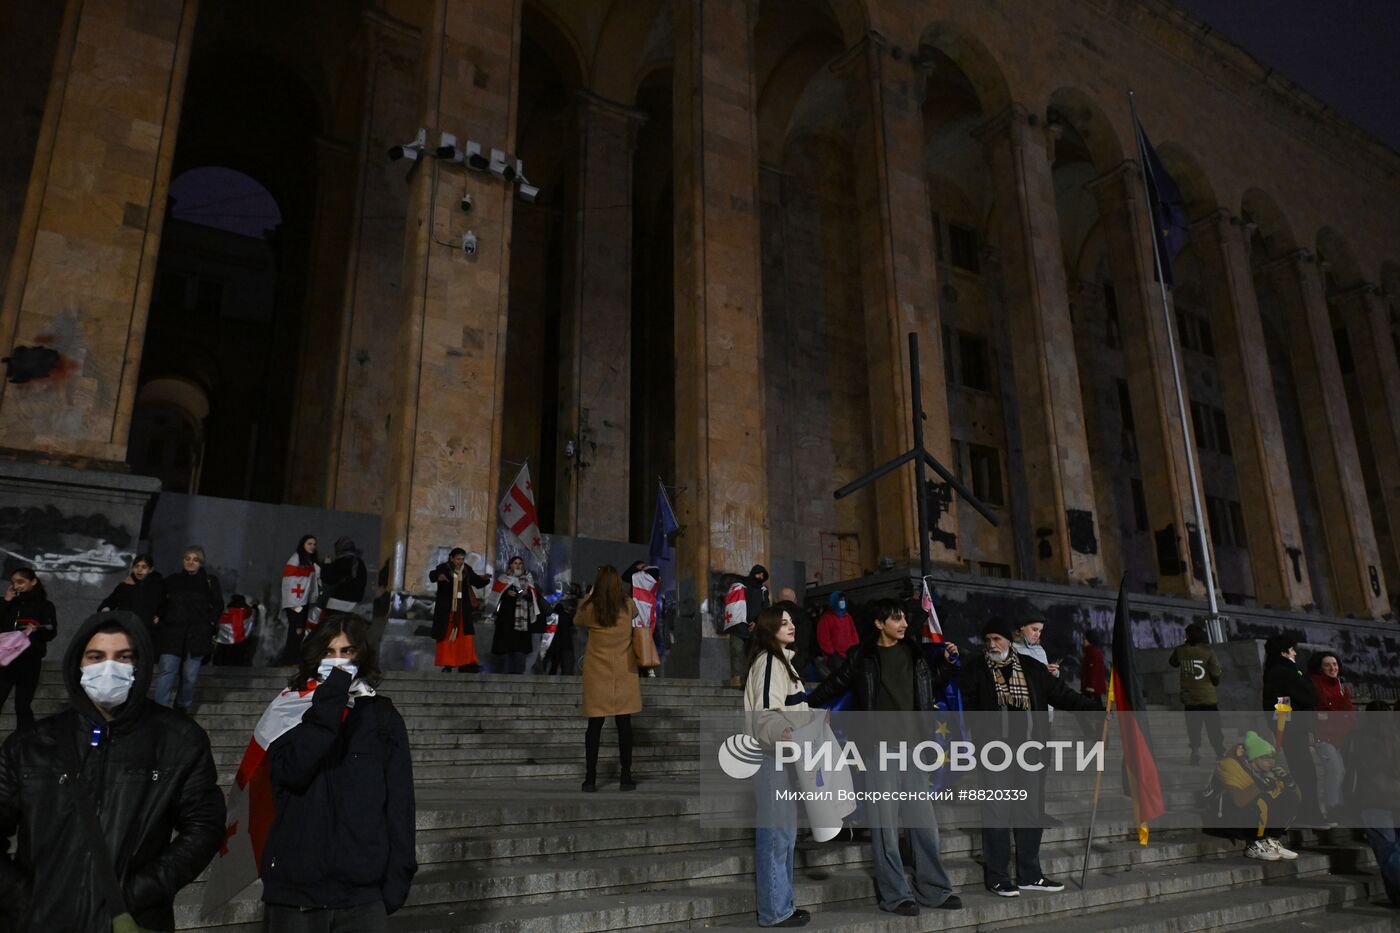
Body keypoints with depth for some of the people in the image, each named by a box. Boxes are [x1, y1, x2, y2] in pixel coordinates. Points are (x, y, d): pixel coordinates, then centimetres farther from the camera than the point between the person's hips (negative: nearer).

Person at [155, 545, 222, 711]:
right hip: (172, 634, 1)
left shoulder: (210, 581, 6)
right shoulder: (172, 580, 10)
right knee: (166, 671, -10)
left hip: (197, 636, 0)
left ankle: (185, 707, 22)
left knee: (190, 675, 5)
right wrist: (162, 621, 4)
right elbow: (161, 604, 17)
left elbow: (218, 605, 11)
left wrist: (210, 623, 0)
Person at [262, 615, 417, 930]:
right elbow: (291, 769, -16)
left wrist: (398, 875, -3)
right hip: (296, 887, 0)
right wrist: (330, 699, -17)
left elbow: (400, 800, 3)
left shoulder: (383, 715, 4)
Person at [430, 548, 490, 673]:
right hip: (446, 608, -3)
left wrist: (485, 579, -12)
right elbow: (432, 575, -26)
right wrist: (438, 576, -49)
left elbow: (477, 582, 10)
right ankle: (447, 664, 10)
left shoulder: (467, 569, 4)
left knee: (465, 637, 0)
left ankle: (467, 664, 2)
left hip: (463, 608, 3)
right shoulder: (443, 568, -8)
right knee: (447, 636, 2)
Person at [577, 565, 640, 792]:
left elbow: (577, 621, 14)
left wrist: (588, 597, 20)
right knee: (624, 724, 4)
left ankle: (590, 779, 8)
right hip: (624, 673, 1)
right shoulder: (628, 606, -4)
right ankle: (626, 777, 9)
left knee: (595, 725, 4)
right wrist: (619, 592, 31)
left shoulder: (591, 609, -8)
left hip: (598, 674, -1)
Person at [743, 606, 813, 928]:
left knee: (785, 835, 15)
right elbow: (764, 715, -25)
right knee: (775, 834, -5)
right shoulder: (768, 661, -14)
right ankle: (774, 911, 3)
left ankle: (780, 905, 23)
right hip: (771, 758, -10)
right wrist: (782, 735, -42)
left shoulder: (784, 659, 17)